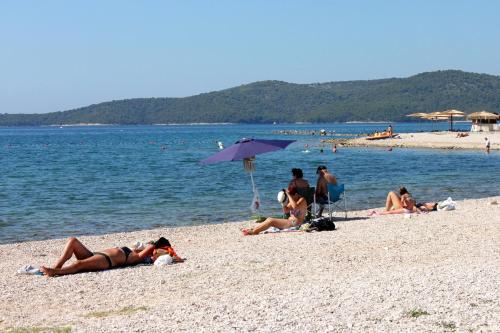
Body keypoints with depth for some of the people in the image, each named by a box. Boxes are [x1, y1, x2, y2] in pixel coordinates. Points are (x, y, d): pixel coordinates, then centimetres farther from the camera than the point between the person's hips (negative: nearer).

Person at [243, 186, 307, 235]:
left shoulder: (302, 200, -10)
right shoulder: (293, 200, 17)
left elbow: (295, 207, -31)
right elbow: (286, 210, 17)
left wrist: (289, 195, -26)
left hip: (295, 224, -9)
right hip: (290, 221, 9)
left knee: (271, 221, -20)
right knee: (269, 219, -6)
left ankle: (253, 231, -22)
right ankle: (254, 229, -17)